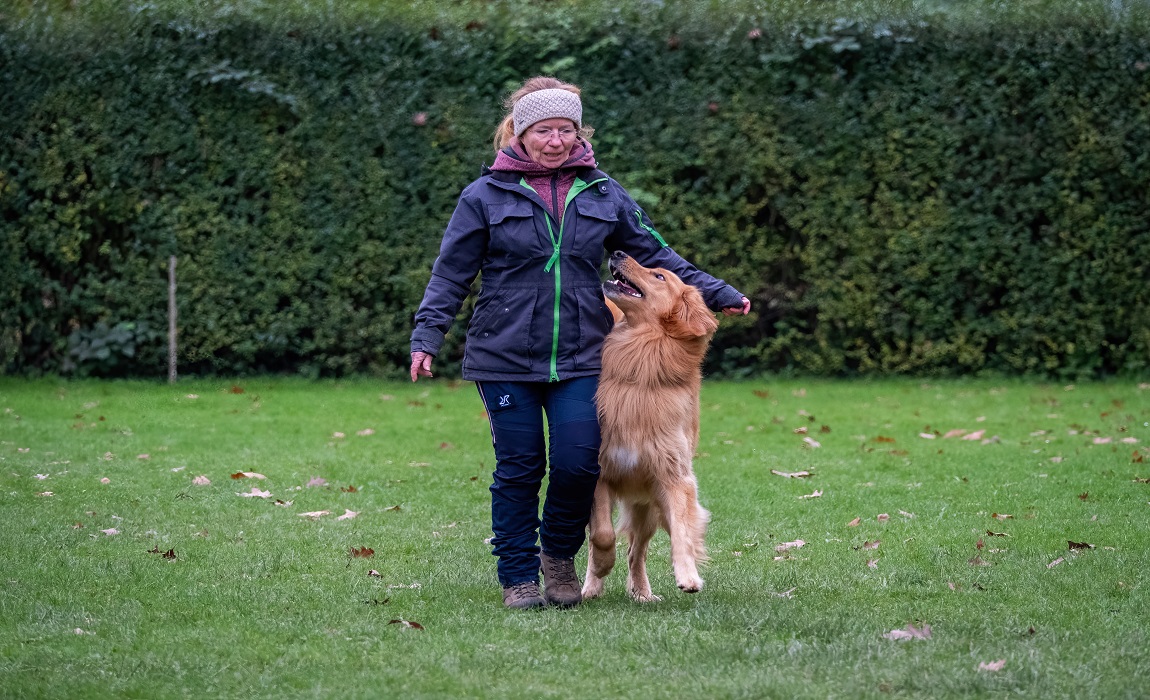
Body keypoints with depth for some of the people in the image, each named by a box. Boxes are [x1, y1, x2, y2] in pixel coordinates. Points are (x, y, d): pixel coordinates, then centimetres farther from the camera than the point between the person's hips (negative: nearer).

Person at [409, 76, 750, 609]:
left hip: (581, 359, 2)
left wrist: (718, 295, 7)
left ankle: (558, 554, 19)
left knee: (578, 463, -7)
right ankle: (518, 576, 16)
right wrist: (427, 337, -7)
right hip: (505, 359, -2)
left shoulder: (603, 195, 7)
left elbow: (654, 256, 13)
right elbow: (450, 274, 2)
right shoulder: (486, 196, 0)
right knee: (518, 469, 2)